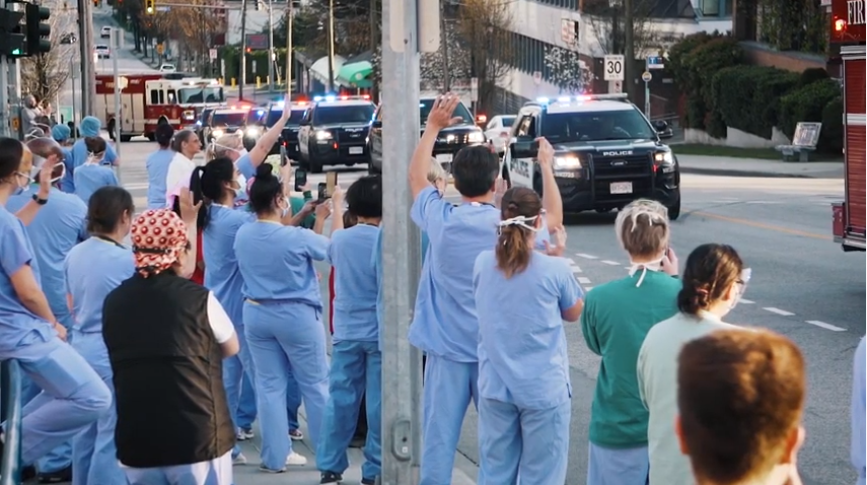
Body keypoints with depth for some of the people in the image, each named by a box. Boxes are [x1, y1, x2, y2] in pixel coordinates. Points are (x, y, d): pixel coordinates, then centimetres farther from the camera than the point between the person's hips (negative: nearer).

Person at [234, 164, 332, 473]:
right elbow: (332, 248, -2)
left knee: (269, 386, 10)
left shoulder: (242, 235, -4)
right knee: (316, 384, 8)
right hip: (296, 314, -5)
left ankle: (274, 457, 11)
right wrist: (322, 219, 13)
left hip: (256, 314, 5)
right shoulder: (296, 237, -20)